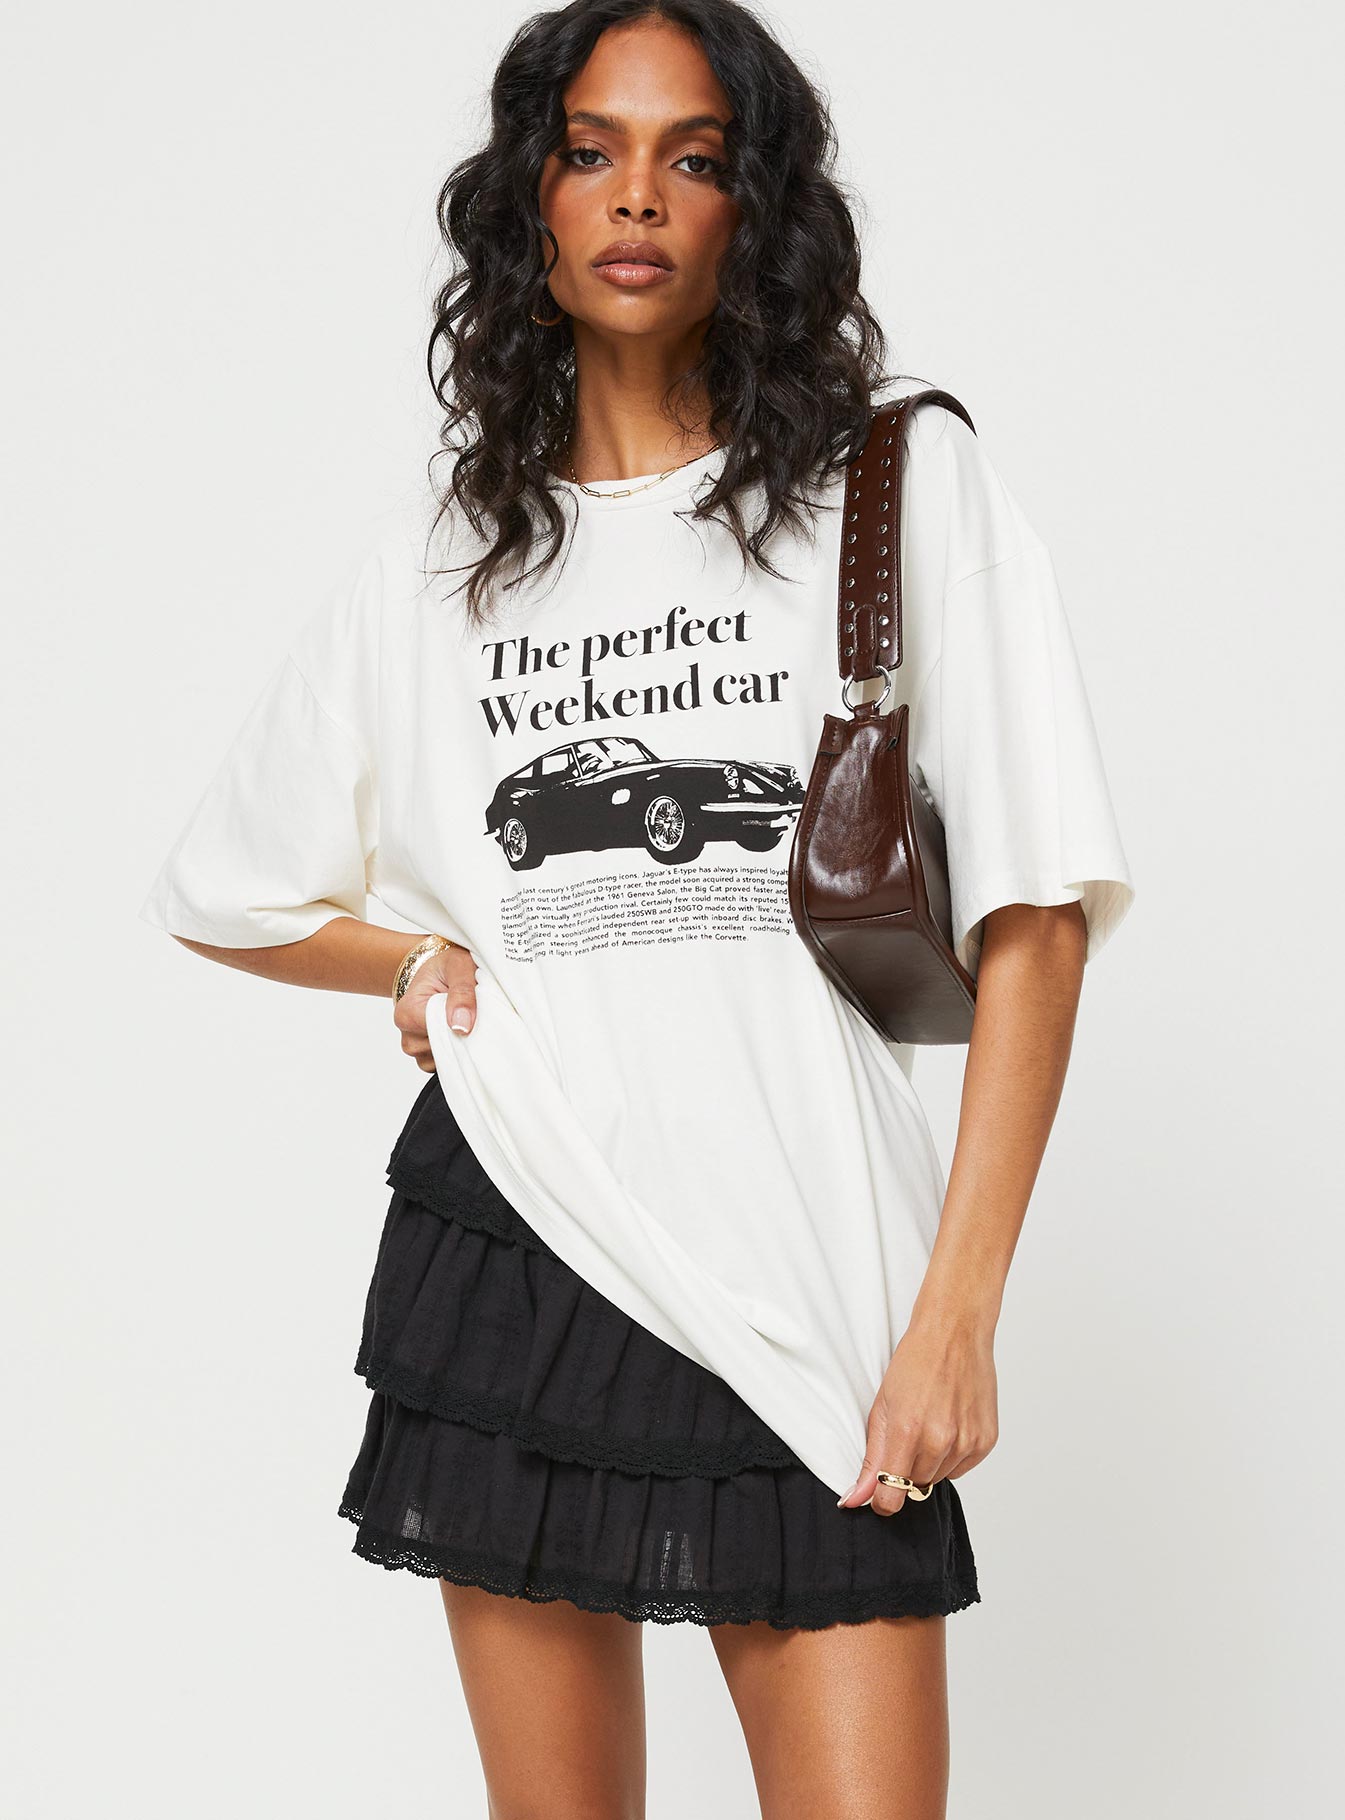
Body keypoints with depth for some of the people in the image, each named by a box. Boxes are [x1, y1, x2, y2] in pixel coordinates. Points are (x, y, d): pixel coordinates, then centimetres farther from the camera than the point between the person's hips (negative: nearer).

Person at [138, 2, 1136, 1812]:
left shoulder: (903, 488, 3)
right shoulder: (438, 559, 12)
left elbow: (1037, 911, -3)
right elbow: (226, 894, 24)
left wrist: (959, 1309, -9)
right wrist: (424, 958, 6)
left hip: (806, 1282, -2)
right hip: (516, 1244, 3)